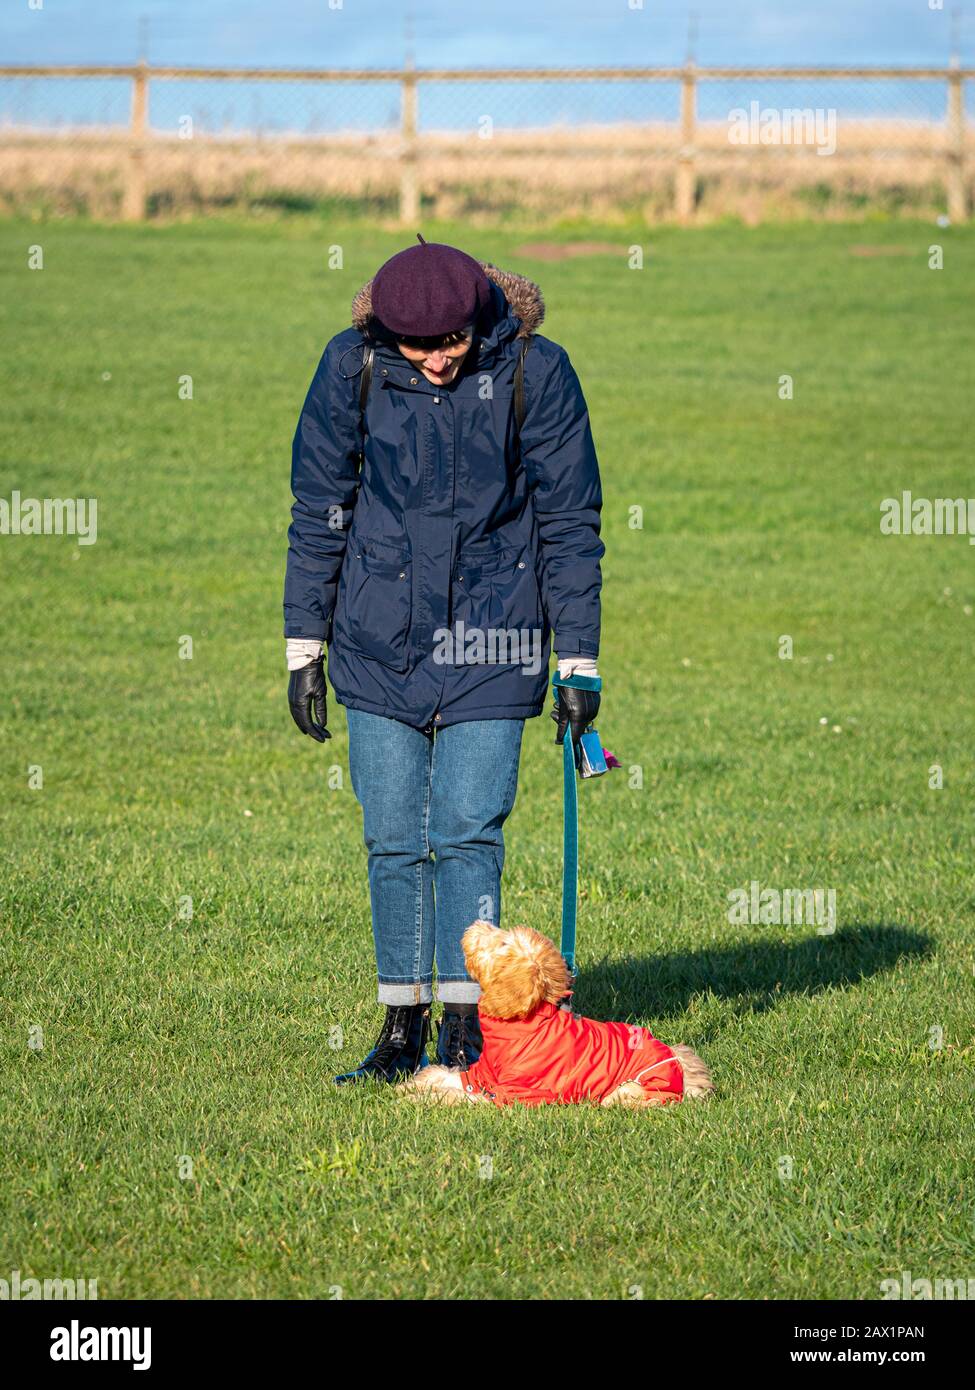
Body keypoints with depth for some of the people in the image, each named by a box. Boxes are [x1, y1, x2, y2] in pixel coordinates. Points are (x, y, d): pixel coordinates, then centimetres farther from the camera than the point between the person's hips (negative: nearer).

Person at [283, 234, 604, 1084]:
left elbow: (570, 521, -2)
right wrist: (305, 647, 4)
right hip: (381, 641, 2)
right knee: (393, 839, 4)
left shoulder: (535, 370, -10)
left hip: (490, 647, -2)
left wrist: (578, 659, -2)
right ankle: (403, 1026, 13)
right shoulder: (353, 366, -7)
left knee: (468, 832, -6)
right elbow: (319, 510, 4)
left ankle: (465, 1029, 1)